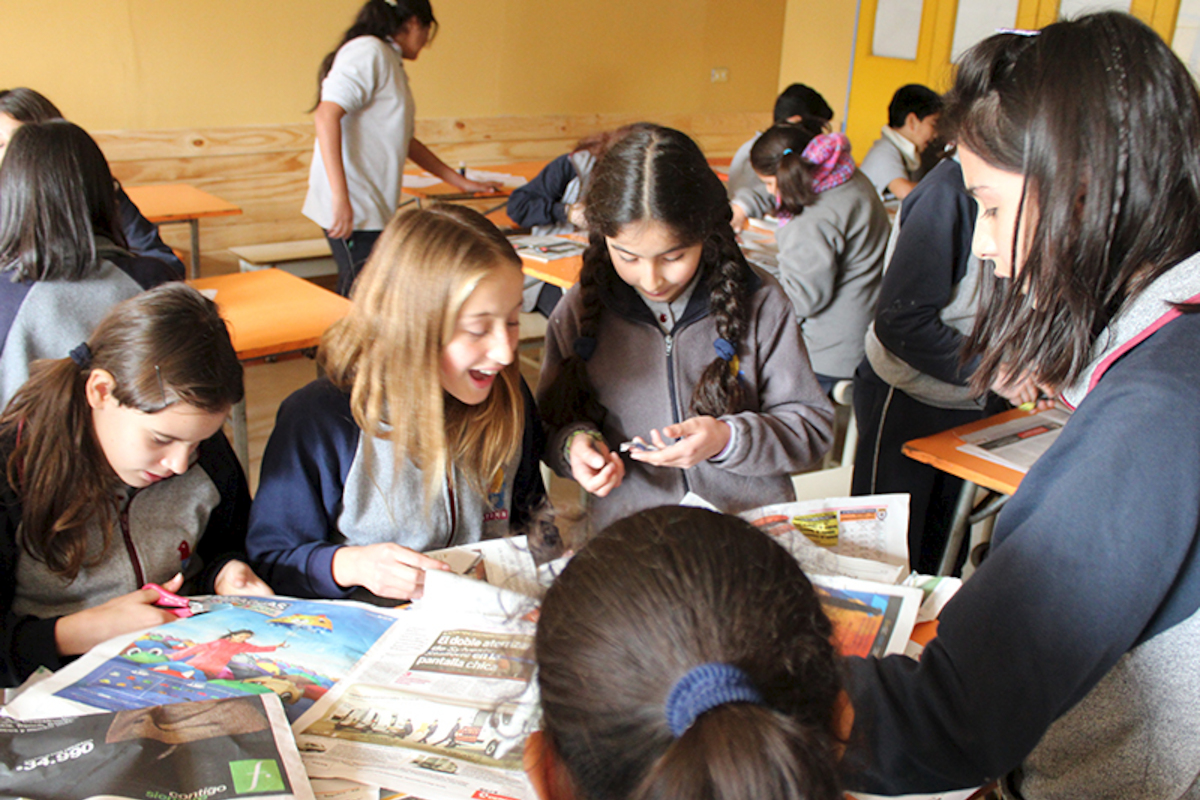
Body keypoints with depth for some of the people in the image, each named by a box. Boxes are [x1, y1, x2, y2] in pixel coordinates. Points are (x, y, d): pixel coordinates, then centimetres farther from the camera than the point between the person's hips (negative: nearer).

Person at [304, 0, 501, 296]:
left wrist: (461, 182, 33)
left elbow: (406, 141, 30)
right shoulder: (368, 51, -8)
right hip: (351, 210, -9)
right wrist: (340, 197, -27)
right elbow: (326, 115, -20)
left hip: (374, 208, 9)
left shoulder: (391, 62, 21)